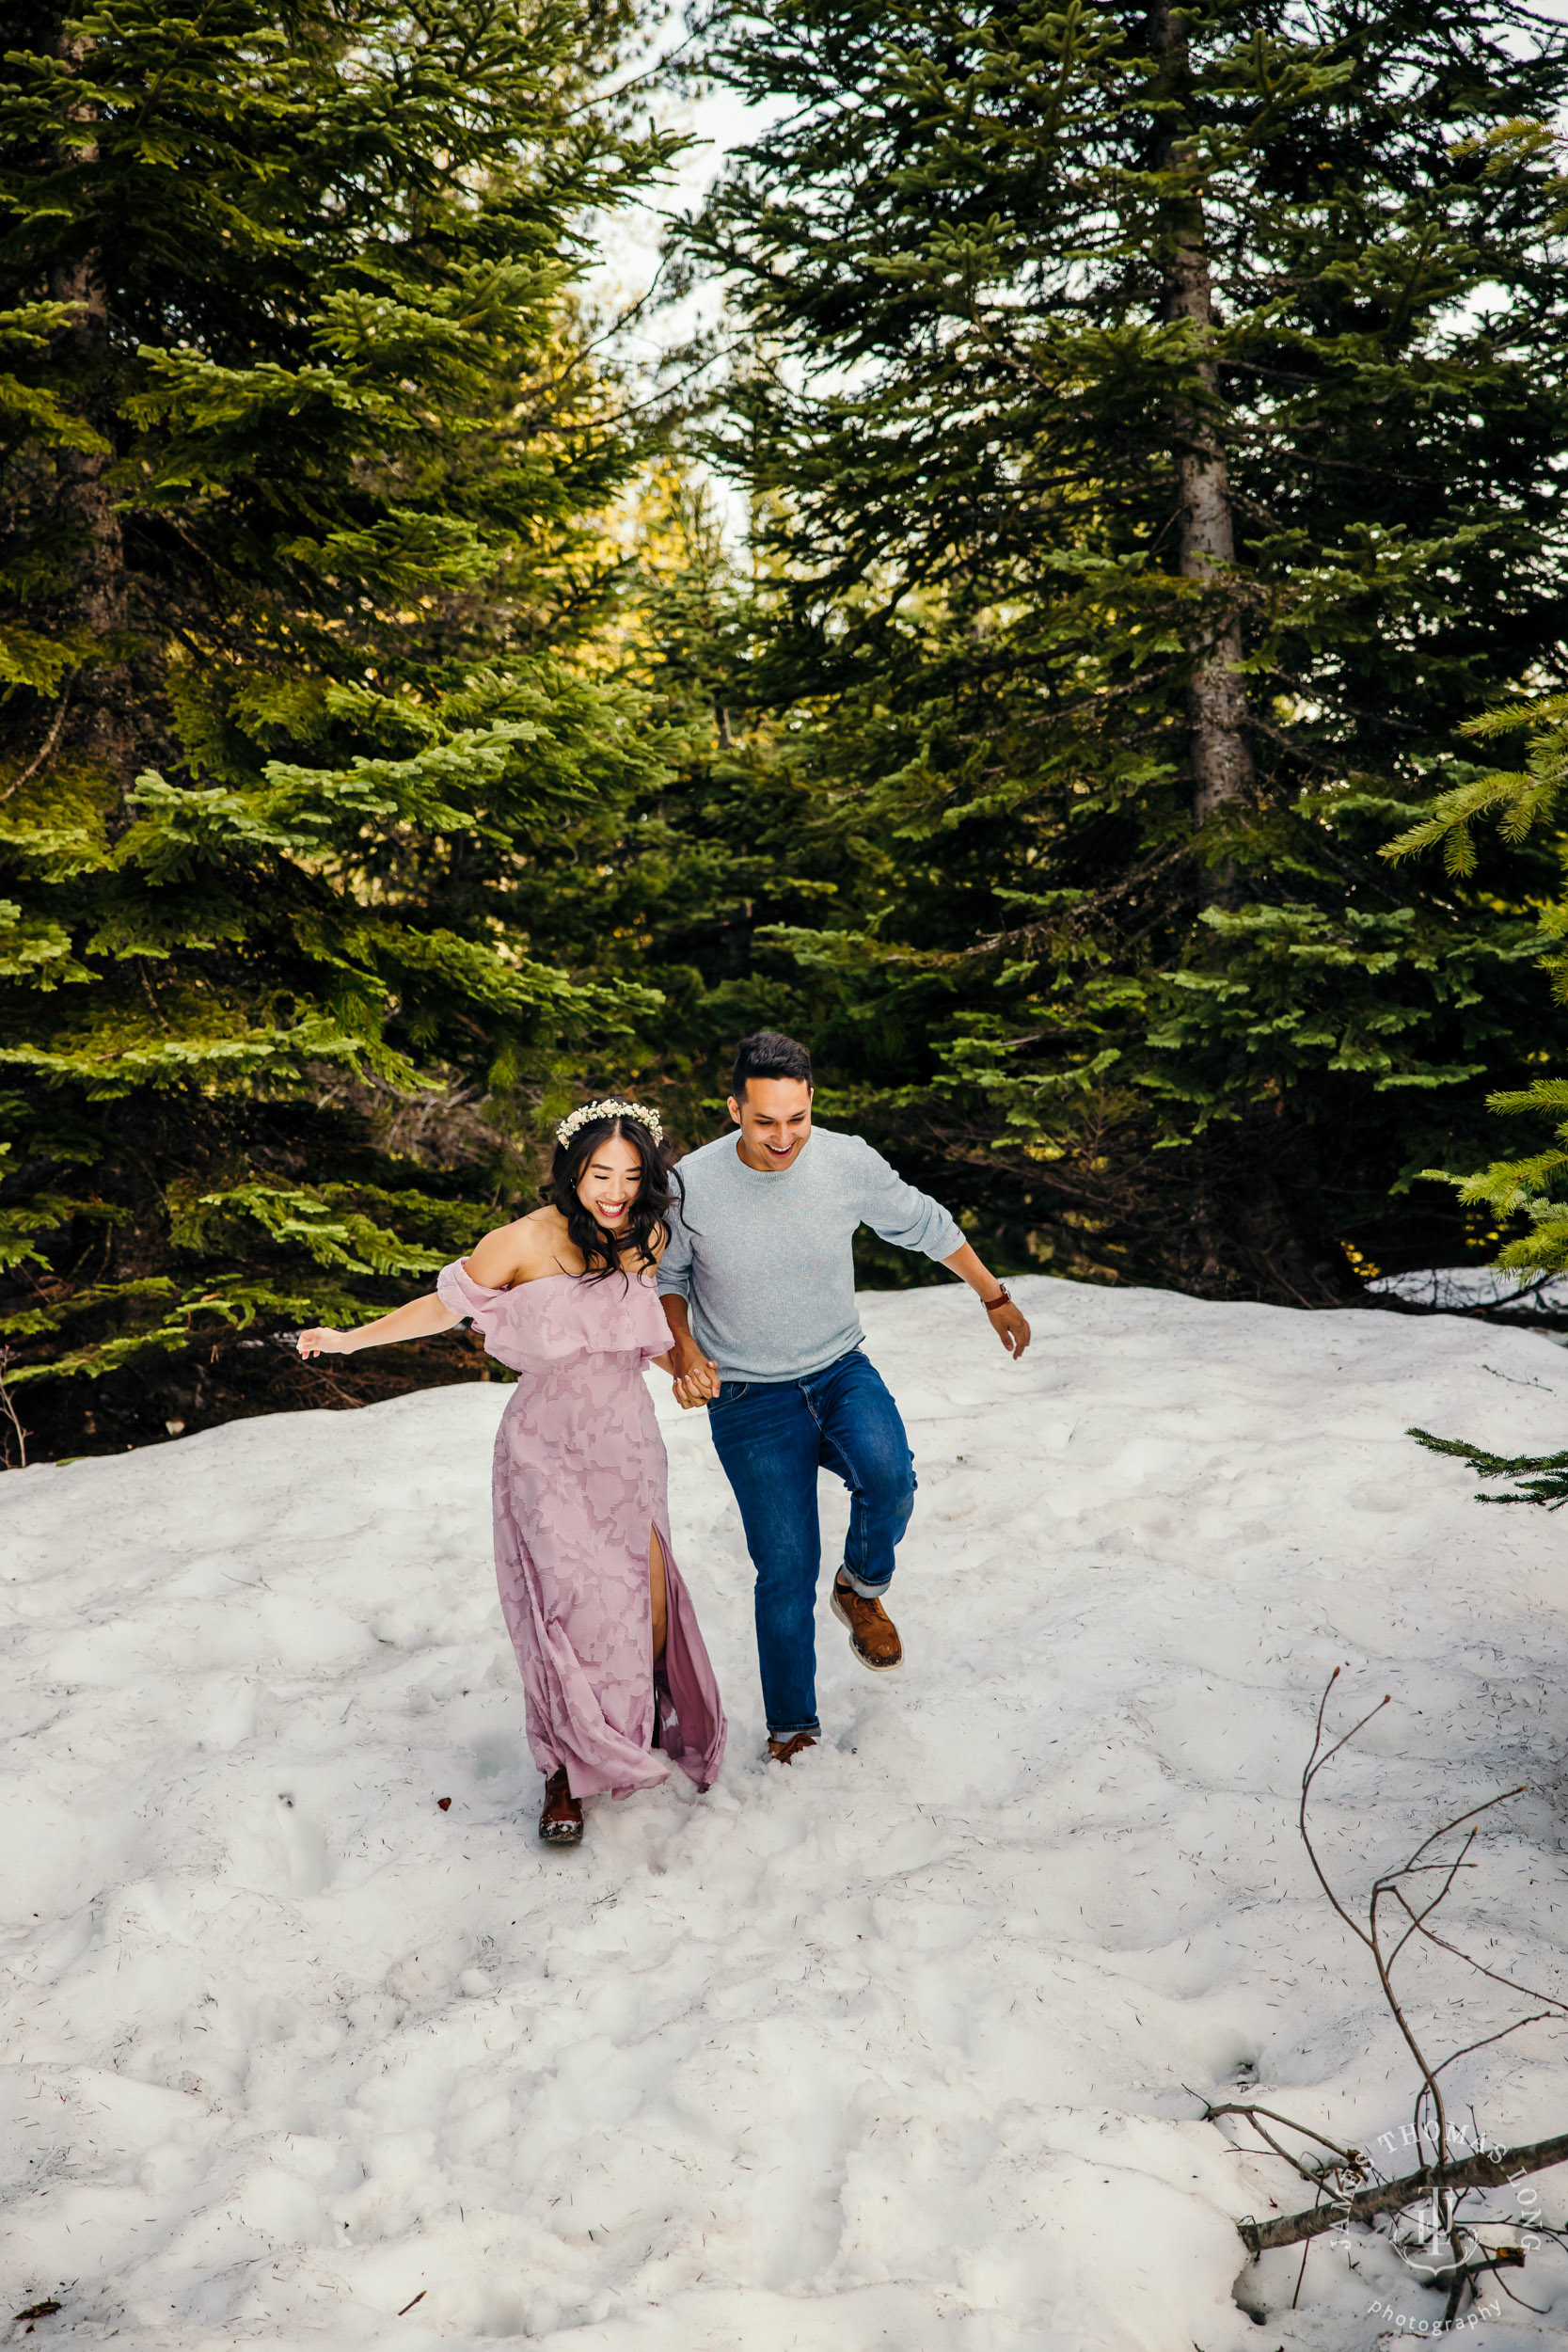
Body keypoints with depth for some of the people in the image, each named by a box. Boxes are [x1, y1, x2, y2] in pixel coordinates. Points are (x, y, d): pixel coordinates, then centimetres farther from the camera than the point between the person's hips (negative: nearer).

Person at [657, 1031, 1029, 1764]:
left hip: (841, 1372, 1)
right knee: (785, 1569, -2)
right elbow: (665, 1279, 3)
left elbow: (926, 1225, 6)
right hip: (750, 1402, -1)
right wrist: (685, 1352, -14)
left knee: (887, 1474, -30)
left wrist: (996, 1298, 16)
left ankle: (861, 1589, 3)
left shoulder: (849, 1162, -12)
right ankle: (791, 1729, 21)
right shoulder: (692, 1186, -16)